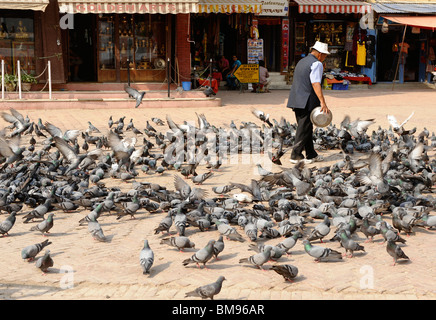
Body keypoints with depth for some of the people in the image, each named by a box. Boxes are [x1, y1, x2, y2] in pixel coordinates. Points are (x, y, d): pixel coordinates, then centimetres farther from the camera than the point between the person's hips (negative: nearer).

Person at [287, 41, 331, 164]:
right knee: (304, 129, -4)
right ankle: (296, 155, -3)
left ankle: (311, 155, 19)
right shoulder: (317, 64, -9)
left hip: (296, 100, 9)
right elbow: (316, 84, -21)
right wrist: (323, 102, -26)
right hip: (307, 102, -9)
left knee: (306, 128, 13)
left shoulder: (302, 61, 20)